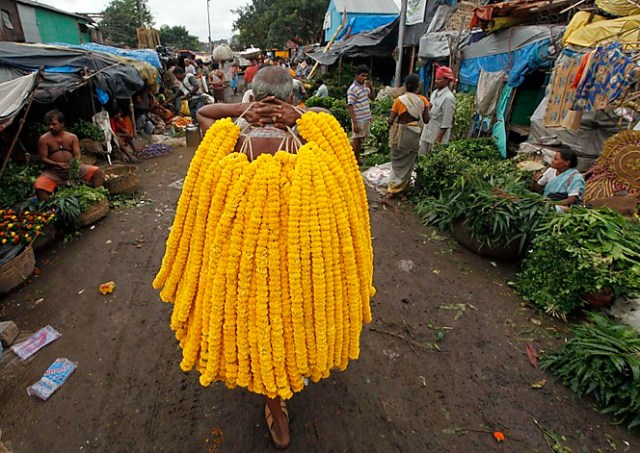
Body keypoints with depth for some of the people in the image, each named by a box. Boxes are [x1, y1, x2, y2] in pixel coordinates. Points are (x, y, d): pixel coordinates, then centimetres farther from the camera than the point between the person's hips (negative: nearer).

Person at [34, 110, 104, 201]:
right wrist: (57, 164, -23)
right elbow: (43, 158, -3)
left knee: (97, 172, -18)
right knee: (39, 187, -30)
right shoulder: (44, 139, 0)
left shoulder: (72, 137, 7)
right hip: (53, 170, -2)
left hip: (72, 168, 2)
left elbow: (77, 155, 0)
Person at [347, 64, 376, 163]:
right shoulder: (352, 89, -14)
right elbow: (350, 107, -17)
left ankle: (357, 159, 28)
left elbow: (373, 97, 21)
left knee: (361, 139, 16)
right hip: (358, 119, -8)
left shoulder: (365, 85, 9)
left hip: (366, 118, 8)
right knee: (356, 140, 1)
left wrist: (371, 87, 1)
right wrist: (355, 123, -23)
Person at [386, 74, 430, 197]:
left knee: (398, 161, 10)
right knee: (408, 162, 13)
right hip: (415, 134, 1)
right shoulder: (423, 100, -4)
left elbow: (390, 120, -11)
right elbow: (426, 120, -4)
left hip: (401, 133, -1)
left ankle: (393, 188, 10)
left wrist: (390, 123, 11)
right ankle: (402, 186, 22)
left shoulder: (400, 100, -8)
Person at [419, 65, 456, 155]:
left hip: (437, 135, -8)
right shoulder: (434, 93, 8)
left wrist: (439, 138, -19)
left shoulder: (448, 98, -16)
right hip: (426, 134, 8)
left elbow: (446, 123, -18)